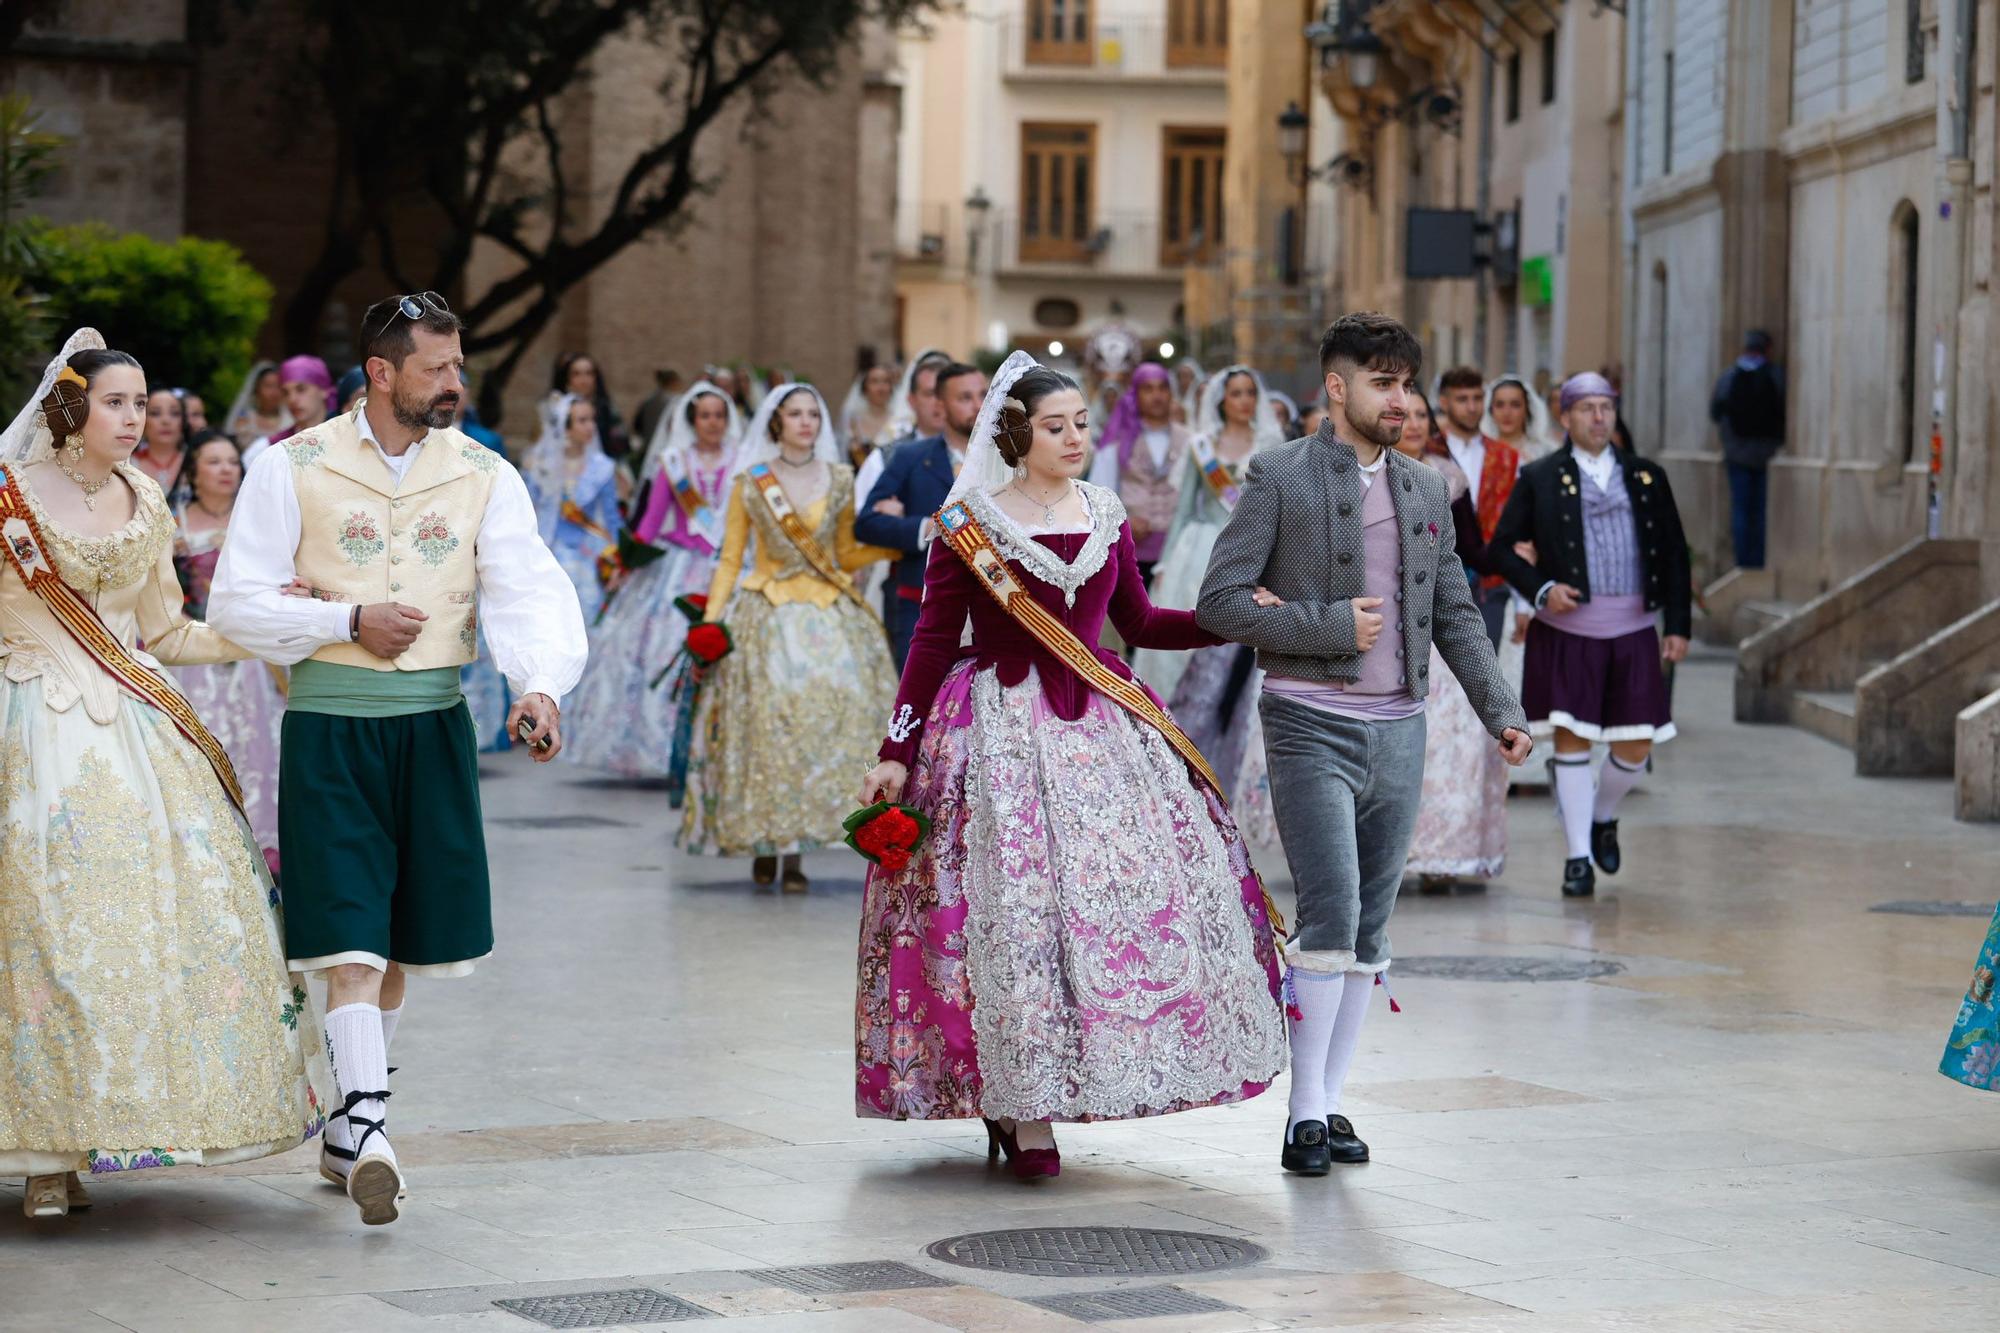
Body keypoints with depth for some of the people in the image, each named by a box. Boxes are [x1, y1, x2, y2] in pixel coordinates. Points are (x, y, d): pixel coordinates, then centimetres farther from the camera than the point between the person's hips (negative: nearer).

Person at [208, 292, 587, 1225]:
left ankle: (346, 1130, 27)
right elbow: (236, 604, -2)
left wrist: (541, 683, -25)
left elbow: (528, 590, -7)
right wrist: (348, 622, -13)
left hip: (433, 726, 3)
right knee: (351, 935, -13)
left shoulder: (484, 476, 5)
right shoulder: (292, 469, -2)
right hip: (329, 727, -3)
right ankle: (369, 1131, -18)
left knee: (400, 939, 11)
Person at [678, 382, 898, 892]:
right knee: (767, 725, -8)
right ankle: (764, 848, 4)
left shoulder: (839, 479, 9)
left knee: (826, 722, -9)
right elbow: (730, 560, 5)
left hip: (830, 615, 1)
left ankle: (794, 850, -5)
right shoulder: (749, 483, 4)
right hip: (768, 615, -1)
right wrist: (711, 620, -4)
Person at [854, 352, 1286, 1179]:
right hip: (1002, 731, -5)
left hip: (1099, 725, 5)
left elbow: (1139, 623, 15)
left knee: (1135, 885, -1)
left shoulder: (1105, 515, 9)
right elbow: (933, 640, -2)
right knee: (1014, 905, -7)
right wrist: (896, 753, -4)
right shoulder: (969, 522, -3)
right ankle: (1023, 1113, -1)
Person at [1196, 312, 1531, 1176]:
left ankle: (1330, 1102, 15)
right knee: (1331, 911, -15)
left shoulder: (1427, 491, 13)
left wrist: (1499, 710, 6)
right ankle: (1305, 1111, -7)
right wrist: (1332, 627, -13)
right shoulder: (1280, 477, -3)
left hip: (1399, 732, 5)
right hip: (1312, 726, -5)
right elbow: (1220, 601, -8)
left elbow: (1455, 616, 17)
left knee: (1369, 931, 7)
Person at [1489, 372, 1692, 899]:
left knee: (1635, 746, 2)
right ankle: (1578, 857, 7)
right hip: (1567, 631, -2)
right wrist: (1541, 589, -13)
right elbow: (1502, 548, 2)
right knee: (1572, 738, -2)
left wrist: (1678, 624, 4)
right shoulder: (1539, 479, 2)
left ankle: (1603, 816, 32)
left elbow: (1674, 554, 11)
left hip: (1633, 631, 2)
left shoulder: (1647, 477, 9)